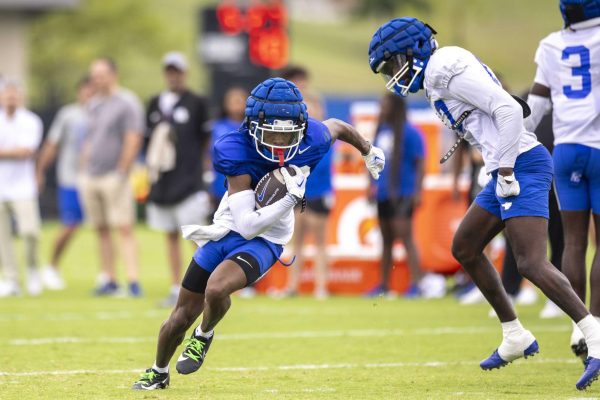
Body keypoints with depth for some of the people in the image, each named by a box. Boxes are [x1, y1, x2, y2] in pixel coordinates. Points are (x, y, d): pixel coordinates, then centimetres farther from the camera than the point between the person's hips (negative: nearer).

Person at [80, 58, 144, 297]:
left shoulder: (127, 103, -7)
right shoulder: (94, 104, 17)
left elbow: (133, 141, -12)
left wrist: (121, 172, -16)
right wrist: (83, 170, 16)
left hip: (114, 177, -8)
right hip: (90, 178, 8)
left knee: (124, 229, -12)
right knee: (101, 230, 7)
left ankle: (133, 282, -16)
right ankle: (110, 281, 10)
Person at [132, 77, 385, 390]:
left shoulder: (311, 141, -22)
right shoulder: (236, 151, -29)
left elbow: (338, 126, 6)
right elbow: (247, 225, -31)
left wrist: (369, 153, 23)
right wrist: (291, 197, -38)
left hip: (265, 242, 0)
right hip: (227, 231, 0)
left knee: (216, 290, -30)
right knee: (182, 317, 12)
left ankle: (204, 336, 5)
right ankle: (158, 372, 42)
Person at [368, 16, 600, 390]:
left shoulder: (446, 70, -11)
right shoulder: (439, 77, 20)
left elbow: (509, 110, -19)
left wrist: (505, 173, -18)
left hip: (522, 165, -11)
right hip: (509, 171, 11)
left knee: (532, 264, -18)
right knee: (465, 247, 19)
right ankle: (515, 337, 24)